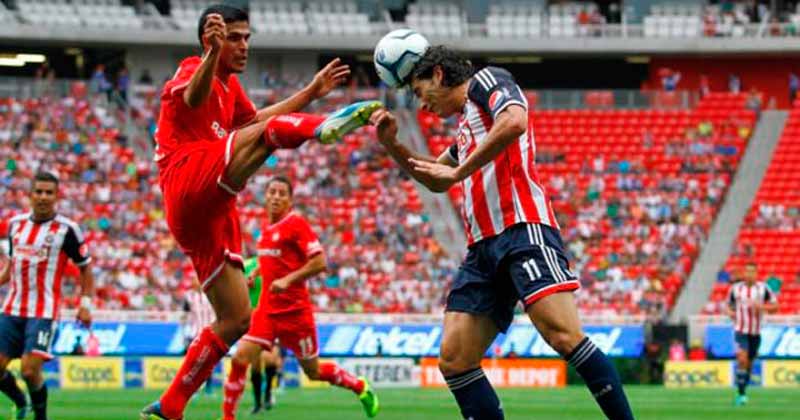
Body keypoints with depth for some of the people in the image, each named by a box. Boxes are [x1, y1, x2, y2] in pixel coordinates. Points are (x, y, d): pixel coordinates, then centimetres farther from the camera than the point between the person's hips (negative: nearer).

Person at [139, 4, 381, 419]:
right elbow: (193, 98, -28)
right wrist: (213, 53, -49)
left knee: (235, 319, 8)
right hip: (190, 186, -9)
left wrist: (310, 92, 40)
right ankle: (324, 128, -63)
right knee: (269, 132, -29)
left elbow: (254, 118, 46)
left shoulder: (229, 86, 27)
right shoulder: (193, 70, -2)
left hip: (211, 213, 9)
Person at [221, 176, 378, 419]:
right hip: (267, 309, 6)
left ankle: (360, 387, 31)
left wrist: (288, 280, -23)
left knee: (314, 372, 6)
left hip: (294, 309, -6)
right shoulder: (266, 229, 11)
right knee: (239, 358, -12)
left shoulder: (296, 224, -10)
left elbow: (320, 263, -16)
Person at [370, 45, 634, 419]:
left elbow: (514, 122, -17)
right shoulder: (467, 125, 32)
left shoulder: (485, 80, 6)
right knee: (454, 359, -3)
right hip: (483, 247, 10)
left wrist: (458, 171, -9)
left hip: (522, 230, -10)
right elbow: (435, 181, 47)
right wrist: (391, 145, 32)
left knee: (564, 336, -24)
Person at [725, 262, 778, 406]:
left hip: (756, 332, 2)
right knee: (742, 359, -20)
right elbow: (728, 306, 16)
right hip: (741, 330, -2)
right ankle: (741, 393, -18)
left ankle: (742, 391, 27)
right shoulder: (735, 289, 3)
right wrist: (730, 312, -7)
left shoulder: (763, 288, 0)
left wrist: (760, 306, -16)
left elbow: (775, 306, 1)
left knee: (749, 363, 9)